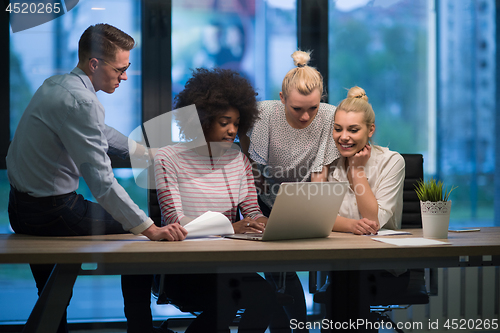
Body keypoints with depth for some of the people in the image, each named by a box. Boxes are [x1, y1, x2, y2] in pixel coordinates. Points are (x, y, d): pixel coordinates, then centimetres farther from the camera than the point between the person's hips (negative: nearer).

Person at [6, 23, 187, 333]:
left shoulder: (56, 84, 7)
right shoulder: (79, 101, -25)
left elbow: (98, 131, 27)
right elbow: (101, 181, -30)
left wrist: (145, 150, 31)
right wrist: (150, 229, -29)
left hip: (21, 207, 9)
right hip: (51, 212, -9)